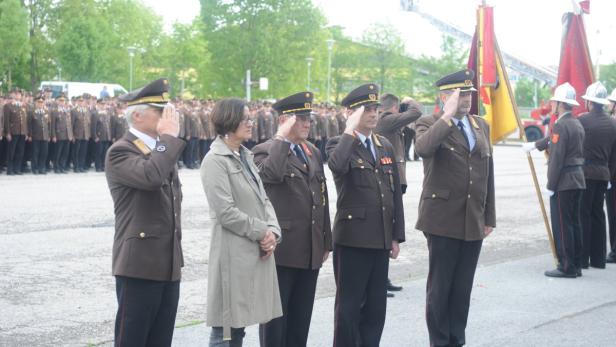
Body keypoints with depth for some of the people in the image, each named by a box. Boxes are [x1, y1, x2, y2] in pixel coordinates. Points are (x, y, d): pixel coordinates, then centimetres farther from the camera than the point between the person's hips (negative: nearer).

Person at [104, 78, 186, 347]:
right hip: (139, 265, -8)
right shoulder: (120, 152, -10)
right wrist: (169, 137, -18)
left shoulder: (163, 150, 18)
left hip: (168, 265, 8)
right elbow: (151, 176, -30)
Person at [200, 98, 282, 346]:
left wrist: (273, 231, -3)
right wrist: (261, 231, -10)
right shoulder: (215, 160, -11)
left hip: (257, 251, 8)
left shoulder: (245, 156, 15)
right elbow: (226, 213, -17)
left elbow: (263, 199, 13)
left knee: (239, 324, 13)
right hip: (234, 253, -8)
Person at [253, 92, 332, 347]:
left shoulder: (314, 153, 15)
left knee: (301, 320, 13)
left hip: (311, 252, 7)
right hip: (282, 250, -6)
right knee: (275, 317, 3)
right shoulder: (264, 151, -7)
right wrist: (283, 138, -22)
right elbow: (272, 174, -32)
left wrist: (326, 242, 16)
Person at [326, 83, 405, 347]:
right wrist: (350, 130, -20)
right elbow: (337, 166, -30)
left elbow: (395, 193, 15)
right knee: (349, 306, 1)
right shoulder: (339, 144, -4)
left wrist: (396, 236, 11)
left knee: (376, 306, 11)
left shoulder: (385, 146, 14)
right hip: (352, 238, -6)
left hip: (381, 240, 6)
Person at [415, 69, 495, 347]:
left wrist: (489, 217, 13)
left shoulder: (481, 126, 14)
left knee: (463, 289, 10)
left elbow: (487, 174, 16)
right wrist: (448, 115, -21)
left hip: (474, 221, 5)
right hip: (444, 220, -5)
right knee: (439, 287, 2)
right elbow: (423, 148, -29)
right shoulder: (429, 124, -4)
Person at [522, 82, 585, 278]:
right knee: (574, 223, 12)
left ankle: (567, 267, -4)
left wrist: (551, 186, -15)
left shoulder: (561, 125, -15)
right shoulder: (577, 124, 14)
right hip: (578, 179, 9)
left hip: (563, 182, -9)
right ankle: (576, 265, 17)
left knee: (562, 225, -5)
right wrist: (535, 145, 45)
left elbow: (557, 157, -19)